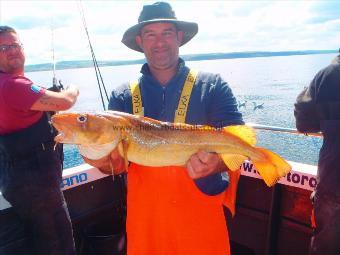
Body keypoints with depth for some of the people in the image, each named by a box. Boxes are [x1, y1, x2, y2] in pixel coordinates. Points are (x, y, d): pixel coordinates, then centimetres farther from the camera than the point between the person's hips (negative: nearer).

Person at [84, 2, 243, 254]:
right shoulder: (122, 96, 1)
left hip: (201, 215, -1)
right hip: (144, 217, 2)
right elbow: (117, 163, 0)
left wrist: (214, 163, -29)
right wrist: (105, 160, -23)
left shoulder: (213, 86, -4)